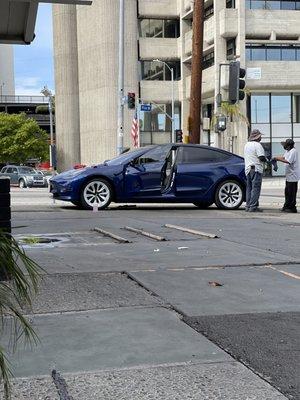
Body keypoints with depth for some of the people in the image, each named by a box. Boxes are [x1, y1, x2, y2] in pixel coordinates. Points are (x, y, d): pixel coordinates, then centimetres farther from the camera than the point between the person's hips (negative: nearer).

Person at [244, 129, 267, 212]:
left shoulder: (247, 145, 14)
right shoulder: (257, 145, -12)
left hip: (248, 168, 8)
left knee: (249, 187, 11)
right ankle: (253, 207, -11)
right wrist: (266, 160, 3)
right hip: (256, 169, -8)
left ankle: (248, 206, 12)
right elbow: (261, 157, -18)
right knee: (256, 188, -7)